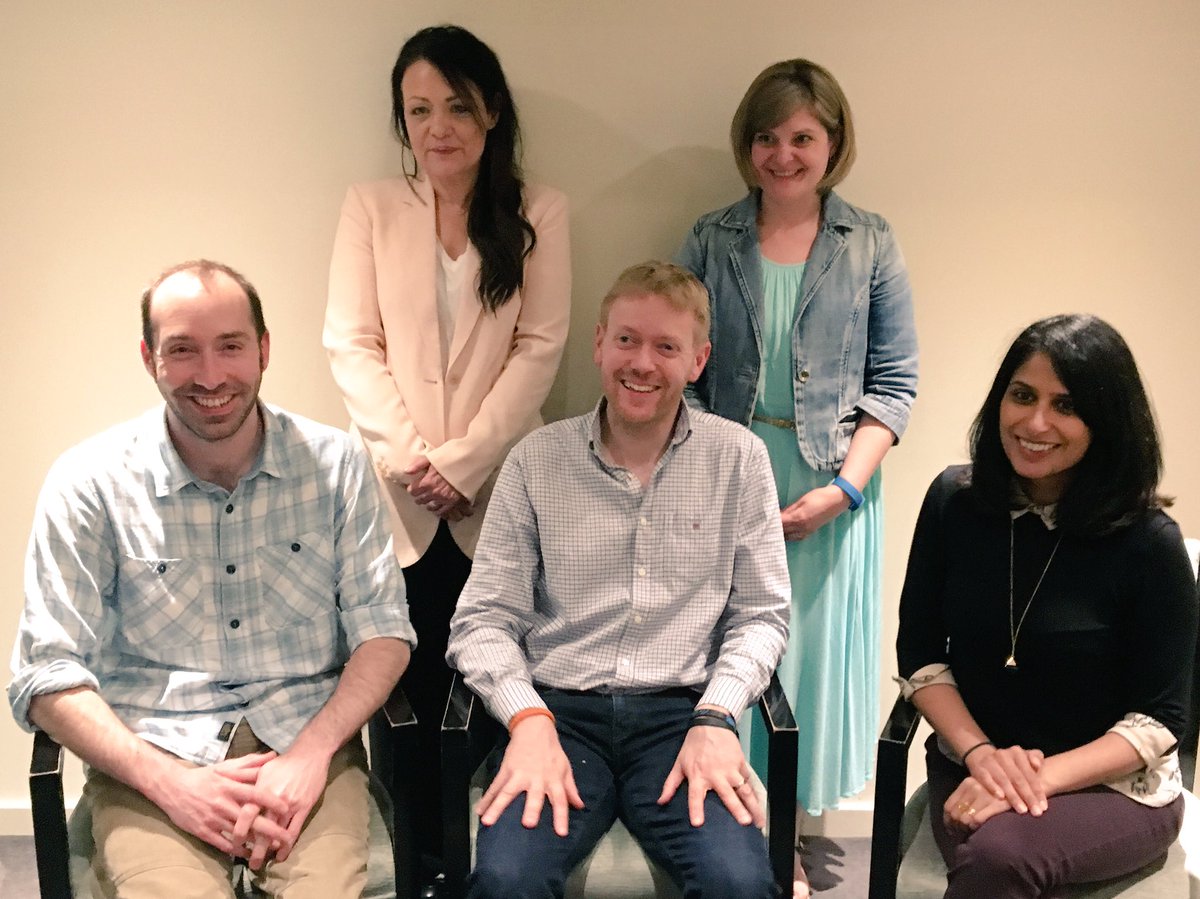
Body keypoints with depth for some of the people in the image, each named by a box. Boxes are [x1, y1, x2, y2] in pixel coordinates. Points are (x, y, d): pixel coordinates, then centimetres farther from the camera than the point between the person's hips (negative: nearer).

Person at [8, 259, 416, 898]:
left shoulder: (335, 463, 3)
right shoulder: (88, 484, -1)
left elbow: (383, 630, 3)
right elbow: (47, 675, -2)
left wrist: (311, 752, -13)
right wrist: (168, 780, -16)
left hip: (304, 741, 1)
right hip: (150, 756, 0)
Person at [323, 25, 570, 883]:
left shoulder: (540, 211, 3)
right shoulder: (371, 204, 5)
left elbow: (540, 350, -3)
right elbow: (350, 344, 0)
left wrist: (462, 462, -11)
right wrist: (410, 457, -11)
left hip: (500, 492, 0)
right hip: (395, 495, 1)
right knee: (408, 686, 5)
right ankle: (424, 860, 24)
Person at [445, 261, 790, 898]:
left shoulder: (738, 459, 5)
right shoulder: (536, 461, 3)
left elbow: (760, 614, 6)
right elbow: (484, 618, 3)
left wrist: (715, 717, -9)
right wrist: (528, 719, -13)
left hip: (682, 711, 1)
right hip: (559, 709, 0)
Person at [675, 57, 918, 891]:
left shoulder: (871, 244, 1)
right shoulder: (711, 241, 4)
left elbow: (893, 382, -1)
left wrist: (843, 489, -11)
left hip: (831, 487, 0)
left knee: (810, 652, 7)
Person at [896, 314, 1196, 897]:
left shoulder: (1149, 541, -13)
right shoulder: (954, 500, -3)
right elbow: (921, 655, 1)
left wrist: (1043, 775, -21)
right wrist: (981, 754, -14)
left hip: (1115, 786, -2)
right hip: (971, 766, 2)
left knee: (999, 850, -33)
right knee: (986, 851, -31)